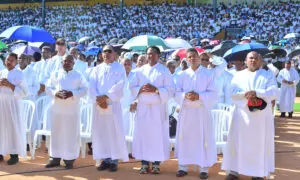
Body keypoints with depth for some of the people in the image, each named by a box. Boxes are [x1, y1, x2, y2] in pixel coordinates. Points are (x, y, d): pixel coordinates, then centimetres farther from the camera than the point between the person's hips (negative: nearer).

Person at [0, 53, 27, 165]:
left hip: (12, 104, -4)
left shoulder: (19, 74, -2)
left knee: (13, 128, -3)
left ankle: (14, 155, 2)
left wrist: (10, 85, -16)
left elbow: (24, 93, -8)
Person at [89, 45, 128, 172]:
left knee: (114, 131, -6)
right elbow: (92, 86, 3)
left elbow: (119, 86, -9)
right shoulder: (97, 69, 15)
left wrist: (106, 97, -17)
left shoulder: (119, 68, 4)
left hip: (113, 104, -4)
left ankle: (114, 160, -1)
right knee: (100, 131, 3)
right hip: (98, 104, 4)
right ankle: (105, 159, 10)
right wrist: (98, 100, -13)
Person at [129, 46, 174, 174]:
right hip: (143, 107, 3)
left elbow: (170, 89, -5)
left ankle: (156, 164, 5)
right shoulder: (141, 70, 11)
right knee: (143, 135, 1)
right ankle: (145, 164, 8)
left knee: (157, 136, -2)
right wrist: (141, 89, -12)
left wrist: (156, 90, -18)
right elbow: (132, 86, 7)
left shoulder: (164, 70, 2)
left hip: (158, 108, -3)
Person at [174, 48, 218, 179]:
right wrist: (185, 95, -18)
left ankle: (204, 168, 6)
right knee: (185, 138, 5)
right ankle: (183, 166, 15)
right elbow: (176, 93, 3)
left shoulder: (208, 74, 0)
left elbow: (214, 94, -5)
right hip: (186, 111, 2)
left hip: (202, 111, -2)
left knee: (203, 139, -1)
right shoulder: (183, 75, 7)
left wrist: (199, 96, -20)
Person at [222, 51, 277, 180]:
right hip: (242, 114, 1)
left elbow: (273, 92, -7)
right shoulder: (238, 75, 11)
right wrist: (245, 94, -20)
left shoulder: (268, 75, 7)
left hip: (261, 115, -1)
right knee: (238, 142, 0)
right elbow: (233, 92, -1)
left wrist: (256, 93, -22)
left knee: (260, 143, 1)